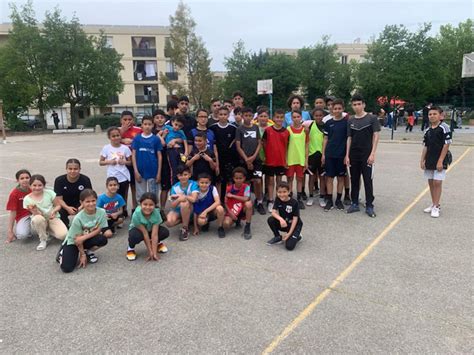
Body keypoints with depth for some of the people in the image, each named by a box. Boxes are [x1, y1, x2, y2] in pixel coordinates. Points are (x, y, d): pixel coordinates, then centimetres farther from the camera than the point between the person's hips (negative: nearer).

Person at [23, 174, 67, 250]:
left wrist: (54, 211, -22)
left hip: (53, 218, 1)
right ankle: (43, 240, -13)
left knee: (63, 235, -28)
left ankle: (47, 231, 9)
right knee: (37, 219, -40)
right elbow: (37, 214, -12)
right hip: (40, 222, 0)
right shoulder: (27, 199, -10)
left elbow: (58, 205, 0)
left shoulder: (49, 193, -10)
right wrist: (34, 210, -35)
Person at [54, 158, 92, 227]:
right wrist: (67, 208, -32)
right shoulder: (59, 180, -9)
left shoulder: (85, 180, -10)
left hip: (79, 206, 0)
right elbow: (59, 198, -13)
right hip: (64, 206, 0)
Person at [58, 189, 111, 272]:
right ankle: (63, 254, 15)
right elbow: (77, 239, -16)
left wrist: (84, 237, -26)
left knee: (103, 239, -29)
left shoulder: (101, 212, -19)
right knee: (67, 268, -20)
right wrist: (82, 255, -10)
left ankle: (89, 252, 3)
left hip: (88, 239, 3)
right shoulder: (78, 218, -26)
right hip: (72, 241, -3)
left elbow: (98, 230, -13)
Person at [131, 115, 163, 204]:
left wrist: (159, 173, -3)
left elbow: (159, 156, 1)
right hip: (140, 171, 1)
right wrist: (136, 171, -6)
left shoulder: (156, 139, -1)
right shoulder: (137, 138, 1)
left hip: (153, 172, 0)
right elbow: (133, 155, 1)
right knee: (140, 196, 10)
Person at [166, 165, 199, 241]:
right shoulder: (175, 187, -8)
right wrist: (179, 199, -33)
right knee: (169, 222, -28)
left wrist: (179, 195, -20)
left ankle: (185, 228, -16)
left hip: (189, 210, -2)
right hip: (178, 210, 3)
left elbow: (193, 199, -31)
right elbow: (173, 205, -11)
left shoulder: (193, 184, -15)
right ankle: (186, 221, 6)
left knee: (185, 203, -37)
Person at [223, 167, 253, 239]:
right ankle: (237, 220, 12)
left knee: (248, 203, -34)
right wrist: (230, 212, -18)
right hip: (232, 211, 2)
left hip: (243, 210, -1)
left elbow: (246, 199, -27)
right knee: (226, 224, -28)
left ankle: (247, 227, -19)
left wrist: (232, 196, -19)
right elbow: (226, 203, -2)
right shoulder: (229, 188, -5)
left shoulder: (246, 187, -10)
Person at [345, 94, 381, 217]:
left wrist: (372, 154, -13)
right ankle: (355, 204, 20)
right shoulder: (351, 121, 8)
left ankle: (369, 206, 8)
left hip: (366, 155, -4)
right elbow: (349, 138, 9)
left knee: (368, 180, 0)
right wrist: (347, 155, 3)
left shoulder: (372, 118, -3)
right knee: (354, 180, 10)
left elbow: (376, 136, -6)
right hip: (353, 155, 4)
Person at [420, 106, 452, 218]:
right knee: (431, 182, 11)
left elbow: (446, 145, -12)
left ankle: (436, 207, 3)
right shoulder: (427, 130, 8)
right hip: (429, 161, 6)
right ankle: (433, 204, 24)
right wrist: (422, 160, 7)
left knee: (437, 182, -6)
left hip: (440, 161, -6)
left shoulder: (444, 128, -9)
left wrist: (440, 161, -15)